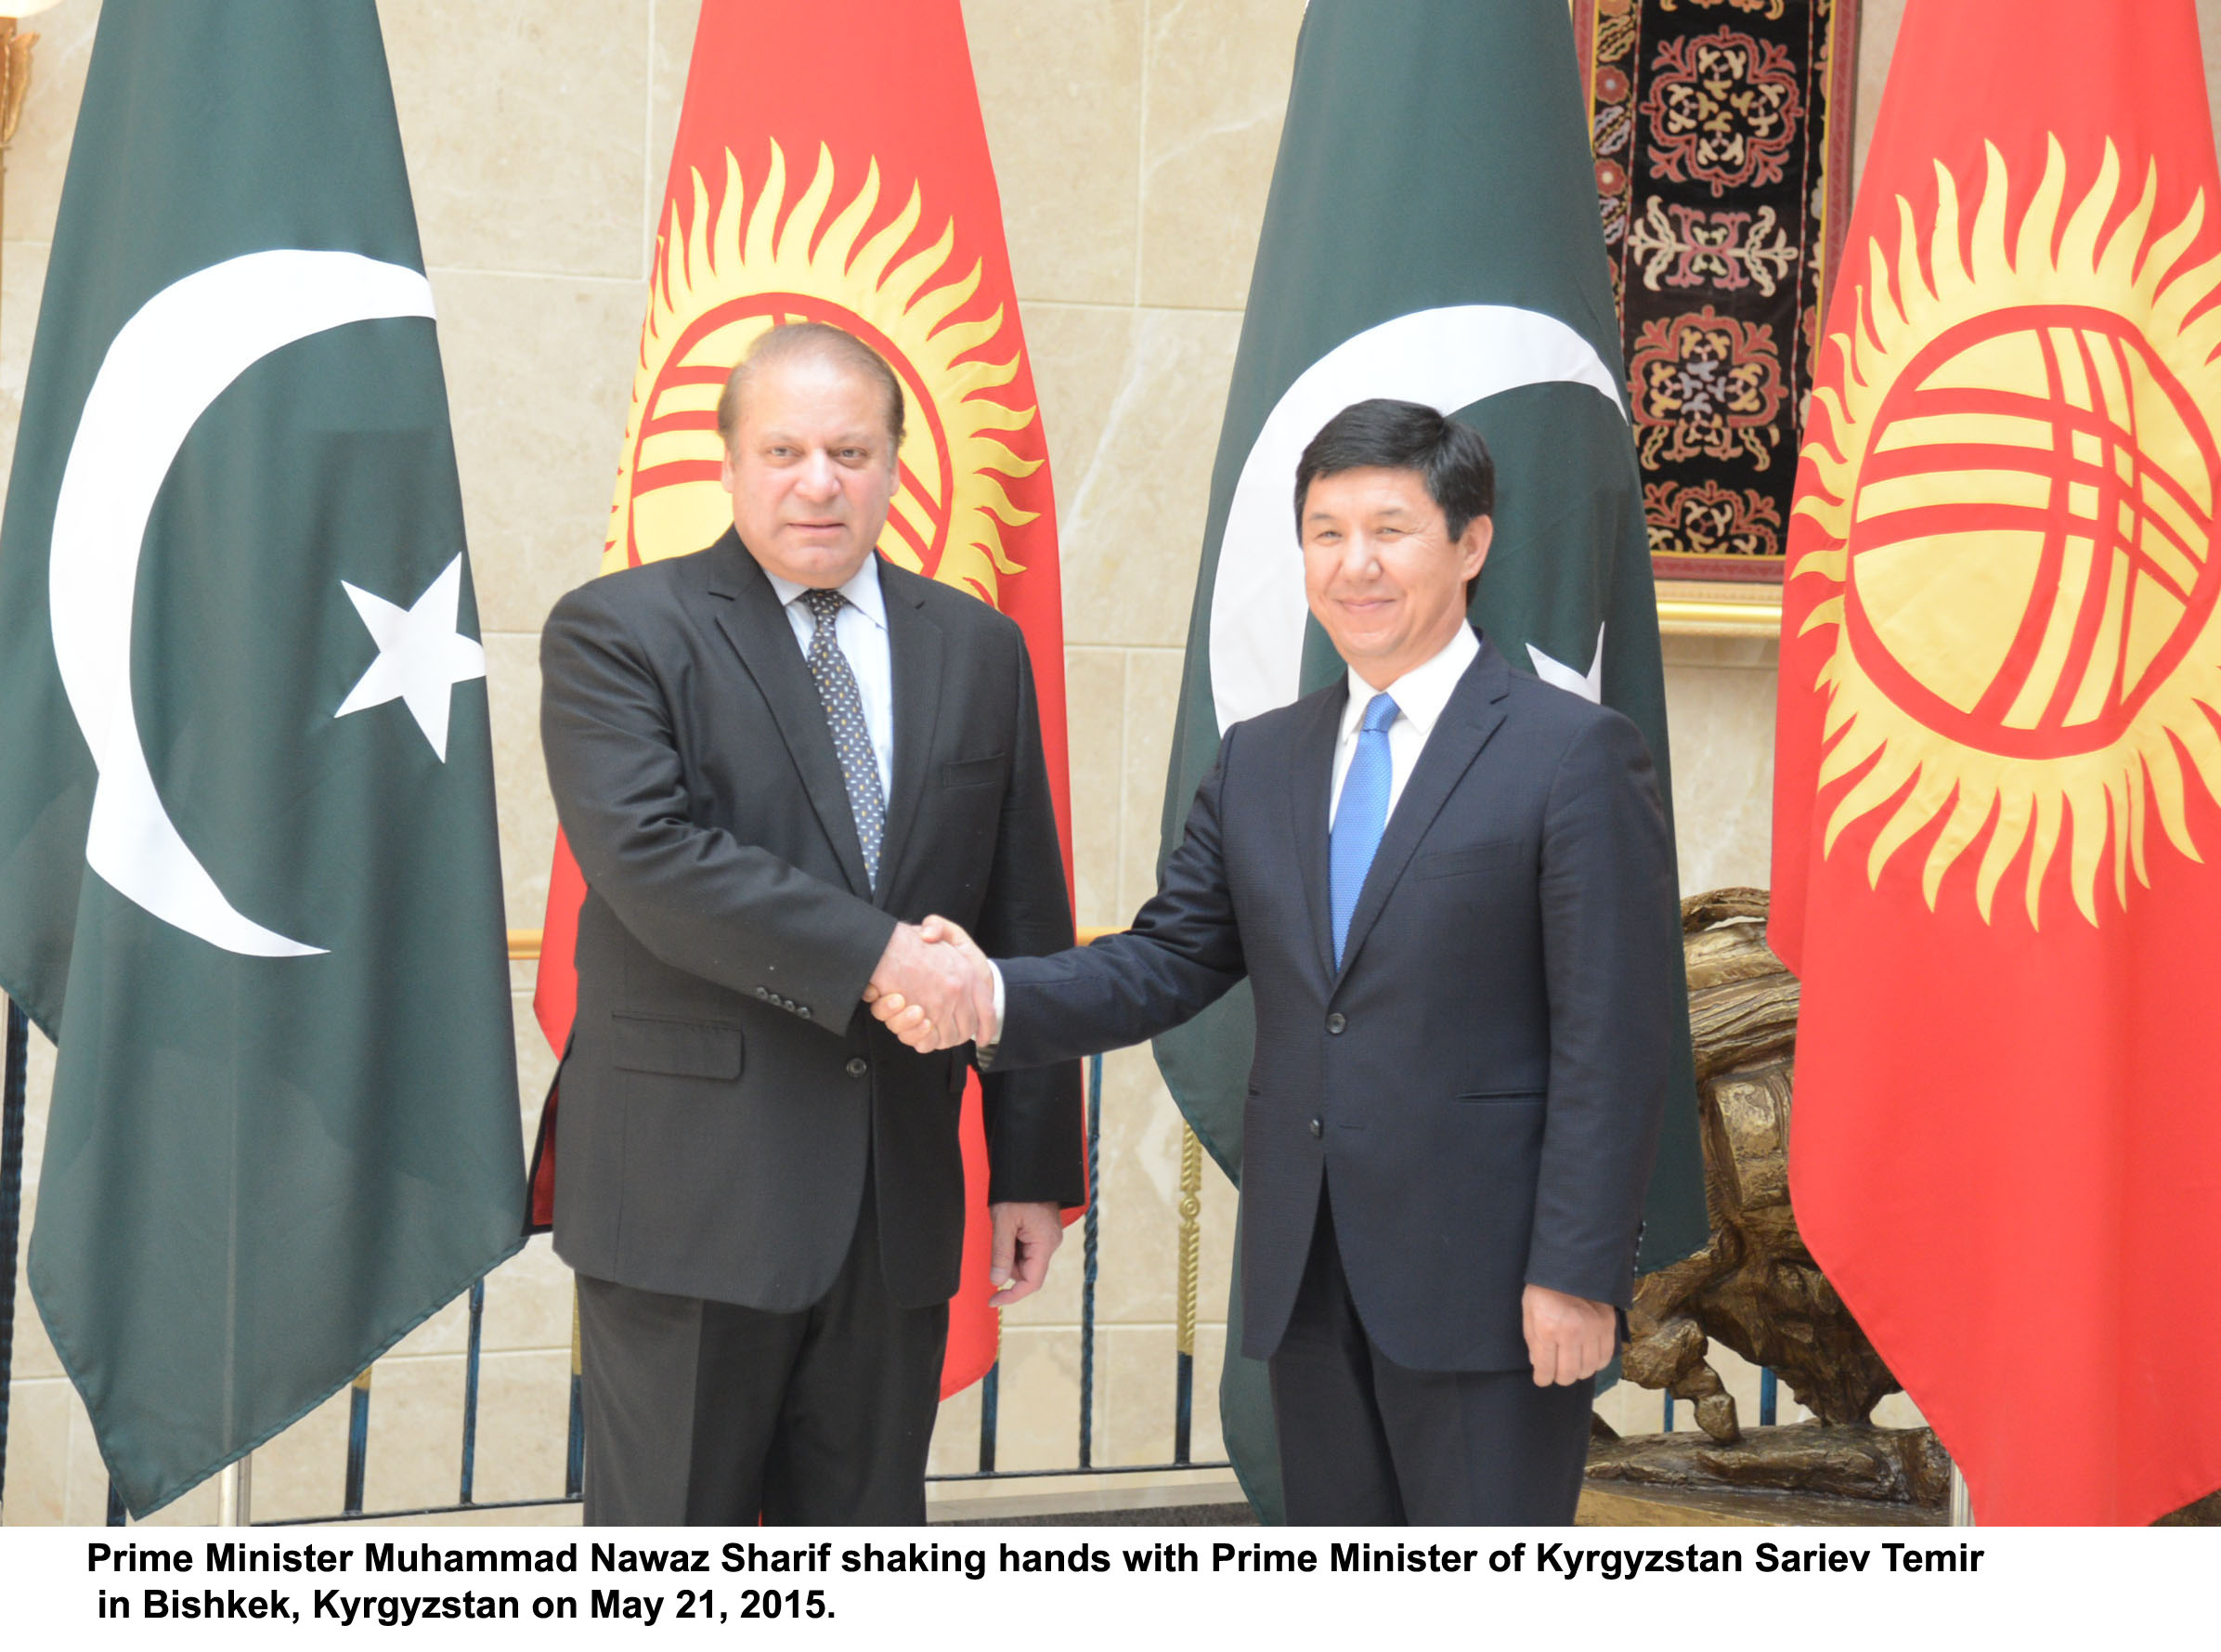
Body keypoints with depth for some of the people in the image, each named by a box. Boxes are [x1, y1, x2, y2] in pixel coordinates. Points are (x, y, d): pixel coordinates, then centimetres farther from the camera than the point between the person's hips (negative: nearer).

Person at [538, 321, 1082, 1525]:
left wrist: (1035, 1165, 7)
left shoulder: (978, 649, 10)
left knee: (863, 1532, 14)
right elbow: (648, 857, -19)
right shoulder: (615, 635, -3)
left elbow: (1026, 923, 10)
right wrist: (876, 955, -22)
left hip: (898, 1194, 4)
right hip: (687, 1189, -4)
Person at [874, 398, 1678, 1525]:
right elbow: (1170, 959, 9)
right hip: (1305, 1275, 6)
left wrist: (1578, 1272, -15)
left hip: (1484, 1273, -6)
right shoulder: (1257, 763, 12)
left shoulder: (1575, 755, -7)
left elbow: (1613, 1039, -10)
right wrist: (998, 995, -10)